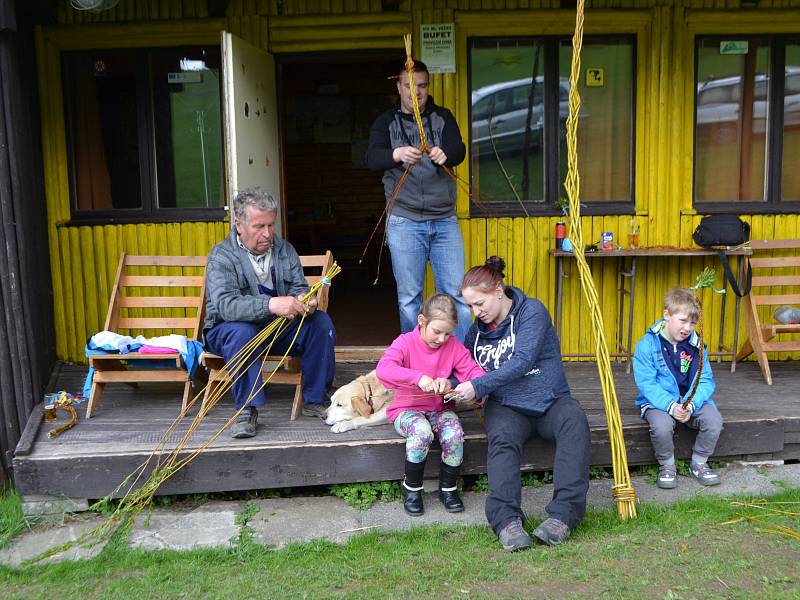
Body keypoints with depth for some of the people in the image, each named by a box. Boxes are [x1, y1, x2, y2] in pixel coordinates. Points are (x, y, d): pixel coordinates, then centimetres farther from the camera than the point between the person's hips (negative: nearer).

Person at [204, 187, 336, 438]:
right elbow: (225, 305, -31)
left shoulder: (285, 250, 3)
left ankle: (314, 401, -8)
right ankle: (247, 409, -28)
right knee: (241, 331, -38)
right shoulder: (222, 256, -16)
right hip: (228, 330, -4)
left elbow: (298, 286, -1)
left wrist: (304, 301, -28)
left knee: (321, 322, -18)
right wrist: (271, 304, -47)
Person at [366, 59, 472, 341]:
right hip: (404, 222, -1)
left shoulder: (442, 117, 10)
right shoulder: (386, 122, 6)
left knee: (456, 294, 0)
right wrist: (397, 154, -35)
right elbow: (372, 158, -12)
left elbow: (459, 150, -7)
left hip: (445, 221, 1)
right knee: (409, 298, 4)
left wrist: (445, 154, -32)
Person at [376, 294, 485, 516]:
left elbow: (474, 371, -7)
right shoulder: (405, 342, -11)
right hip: (407, 409, -3)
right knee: (421, 431, -36)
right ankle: (411, 488, -10)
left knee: (454, 433, -29)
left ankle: (448, 488, -2)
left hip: (440, 409, 3)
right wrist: (418, 377, -41)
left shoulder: (454, 346, 0)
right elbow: (383, 369, -28)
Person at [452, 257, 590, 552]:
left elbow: (523, 362, -15)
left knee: (574, 421, -35)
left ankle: (564, 514, -42)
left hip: (550, 400, -2)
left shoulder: (531, 311, -3)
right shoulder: (477, 331, 14)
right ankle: (506, 520, -46)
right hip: (507, 407, 2)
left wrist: (478, 387, -21)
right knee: (502, 439, -32)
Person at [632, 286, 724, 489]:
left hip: (692, 401, 4)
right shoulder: (647, 345, -10)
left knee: (713, 419, -22)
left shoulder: (696, 345, 1)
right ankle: (667, 466, -3)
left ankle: (699, 464, 5)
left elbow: (705, 381, -2)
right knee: (661, 425, -33)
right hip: (658, 402, -3)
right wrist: (671, 406, -26)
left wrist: (691, 405, -20)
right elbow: (647, 384, -15)